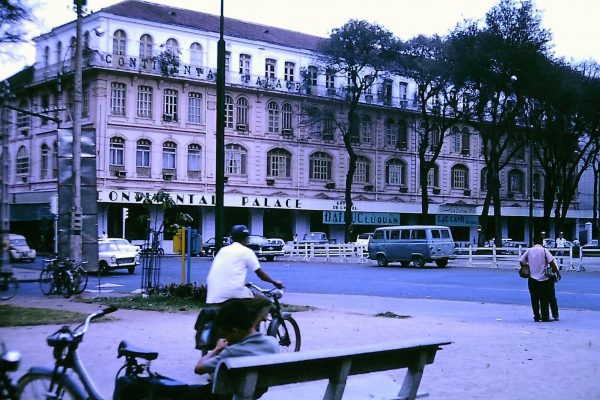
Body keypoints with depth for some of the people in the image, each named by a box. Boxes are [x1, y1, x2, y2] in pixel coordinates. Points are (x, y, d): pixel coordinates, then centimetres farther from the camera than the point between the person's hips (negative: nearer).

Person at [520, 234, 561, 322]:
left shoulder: (529, 250, 3)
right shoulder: (544, 250, -6)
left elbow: (521, 261, 3)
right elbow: (551, 262, -12)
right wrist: (557, 272, -4)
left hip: (532, 279, 2)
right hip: (544, 279, -2)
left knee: (534, 299, 9)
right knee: (544, 300, 6)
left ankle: (536, 317, 11)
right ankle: (545, 317, 9)